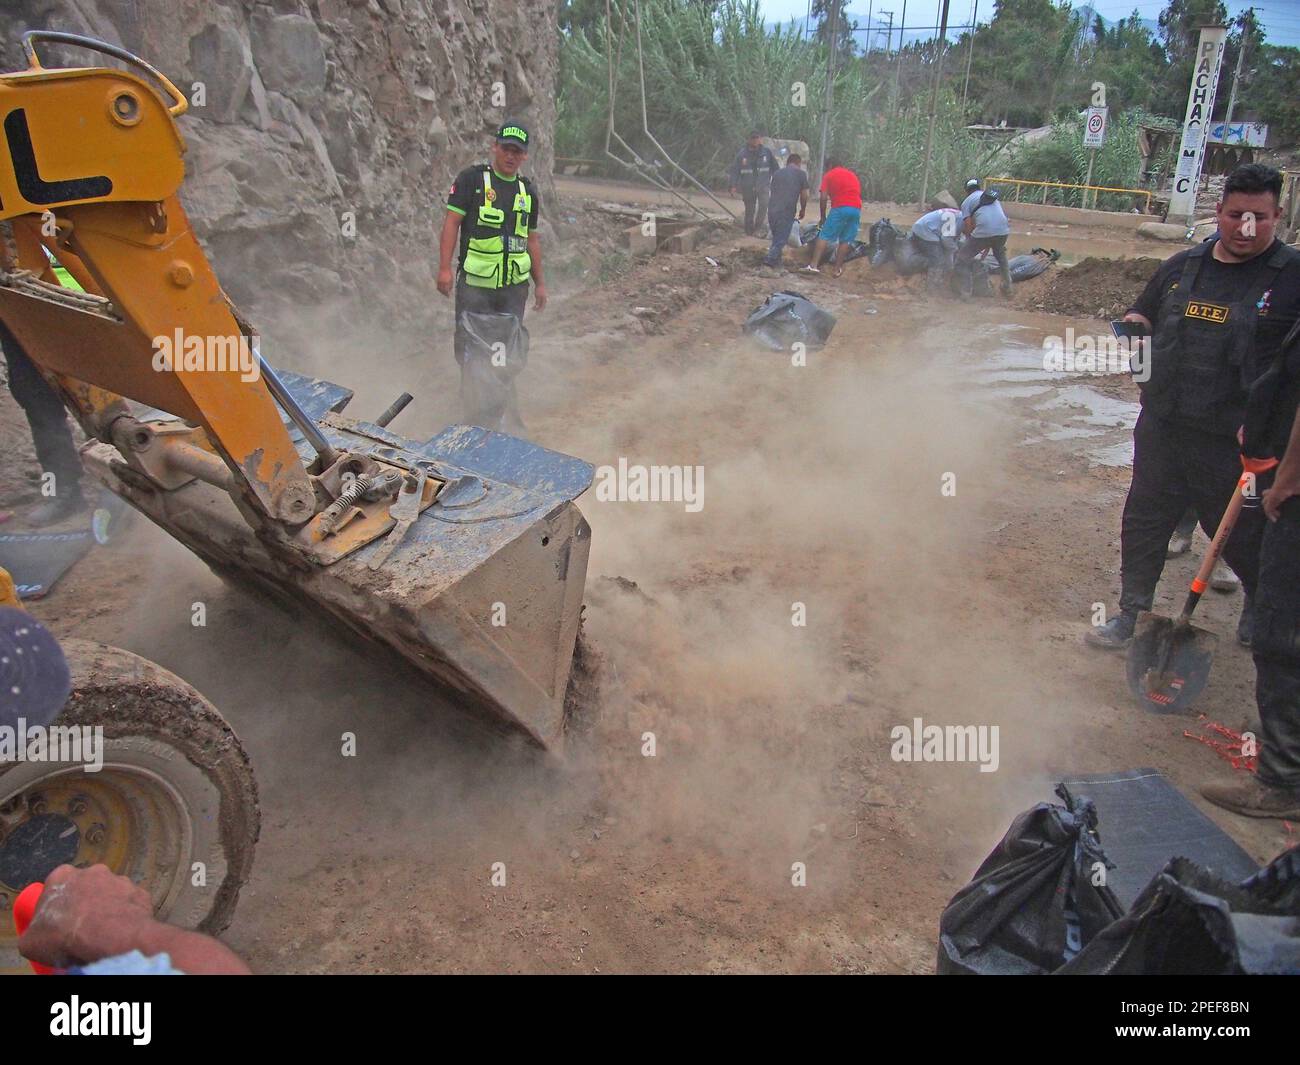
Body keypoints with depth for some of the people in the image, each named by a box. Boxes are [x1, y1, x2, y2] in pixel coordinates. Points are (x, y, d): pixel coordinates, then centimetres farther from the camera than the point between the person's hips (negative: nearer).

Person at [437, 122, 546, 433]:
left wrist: (539, 282, 19)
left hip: (514, 285, 4)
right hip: (475, 283, -4)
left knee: (510, 352, 5)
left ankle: (500, 417, 16)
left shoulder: (528, 191, 15)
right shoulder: (472, 178, 0)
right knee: (472, 350, -3)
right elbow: (452, 221, -5)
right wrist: (445, 268, -14)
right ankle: (475, 416, 6)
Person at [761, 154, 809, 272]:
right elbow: (804, 195, 4)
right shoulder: (801, 174, 5)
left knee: (776, 237, 20)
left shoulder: (777, 173, 18)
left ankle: (776, 260, 26)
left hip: (772, 209, 5)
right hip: (787, 211, -5)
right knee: (781, 239, 3)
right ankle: (769, 260, -8)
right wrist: (802, 210, 20)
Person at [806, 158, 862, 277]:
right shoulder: (853, 175, 28)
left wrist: (823, 217, 13)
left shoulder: (829, 175, 12)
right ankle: (838, 269, 11)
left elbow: (824, 198, 5)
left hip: (840, 208, -5)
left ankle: (814, 265, -9)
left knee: (824, 236, -1)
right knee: (845, 240, 10)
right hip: (856, 208, 5)